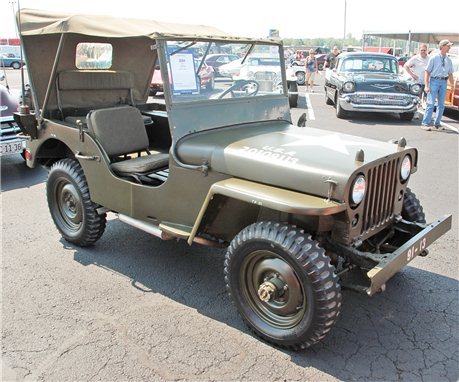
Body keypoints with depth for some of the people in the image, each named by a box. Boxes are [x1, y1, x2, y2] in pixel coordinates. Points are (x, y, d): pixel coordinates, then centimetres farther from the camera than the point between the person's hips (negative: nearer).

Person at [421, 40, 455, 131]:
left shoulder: (448, 60, 13)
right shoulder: (434, 57, -3)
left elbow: (450, 74, 17)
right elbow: (427, 71, -6)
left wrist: (452, 85, 9)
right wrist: (426, 85, -13)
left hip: (444, 82, 5)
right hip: (434, 80, -5)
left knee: (441, 104, 7)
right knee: (431, 103, -10)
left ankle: (437, 123, 16)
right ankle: (425, 123, -7)